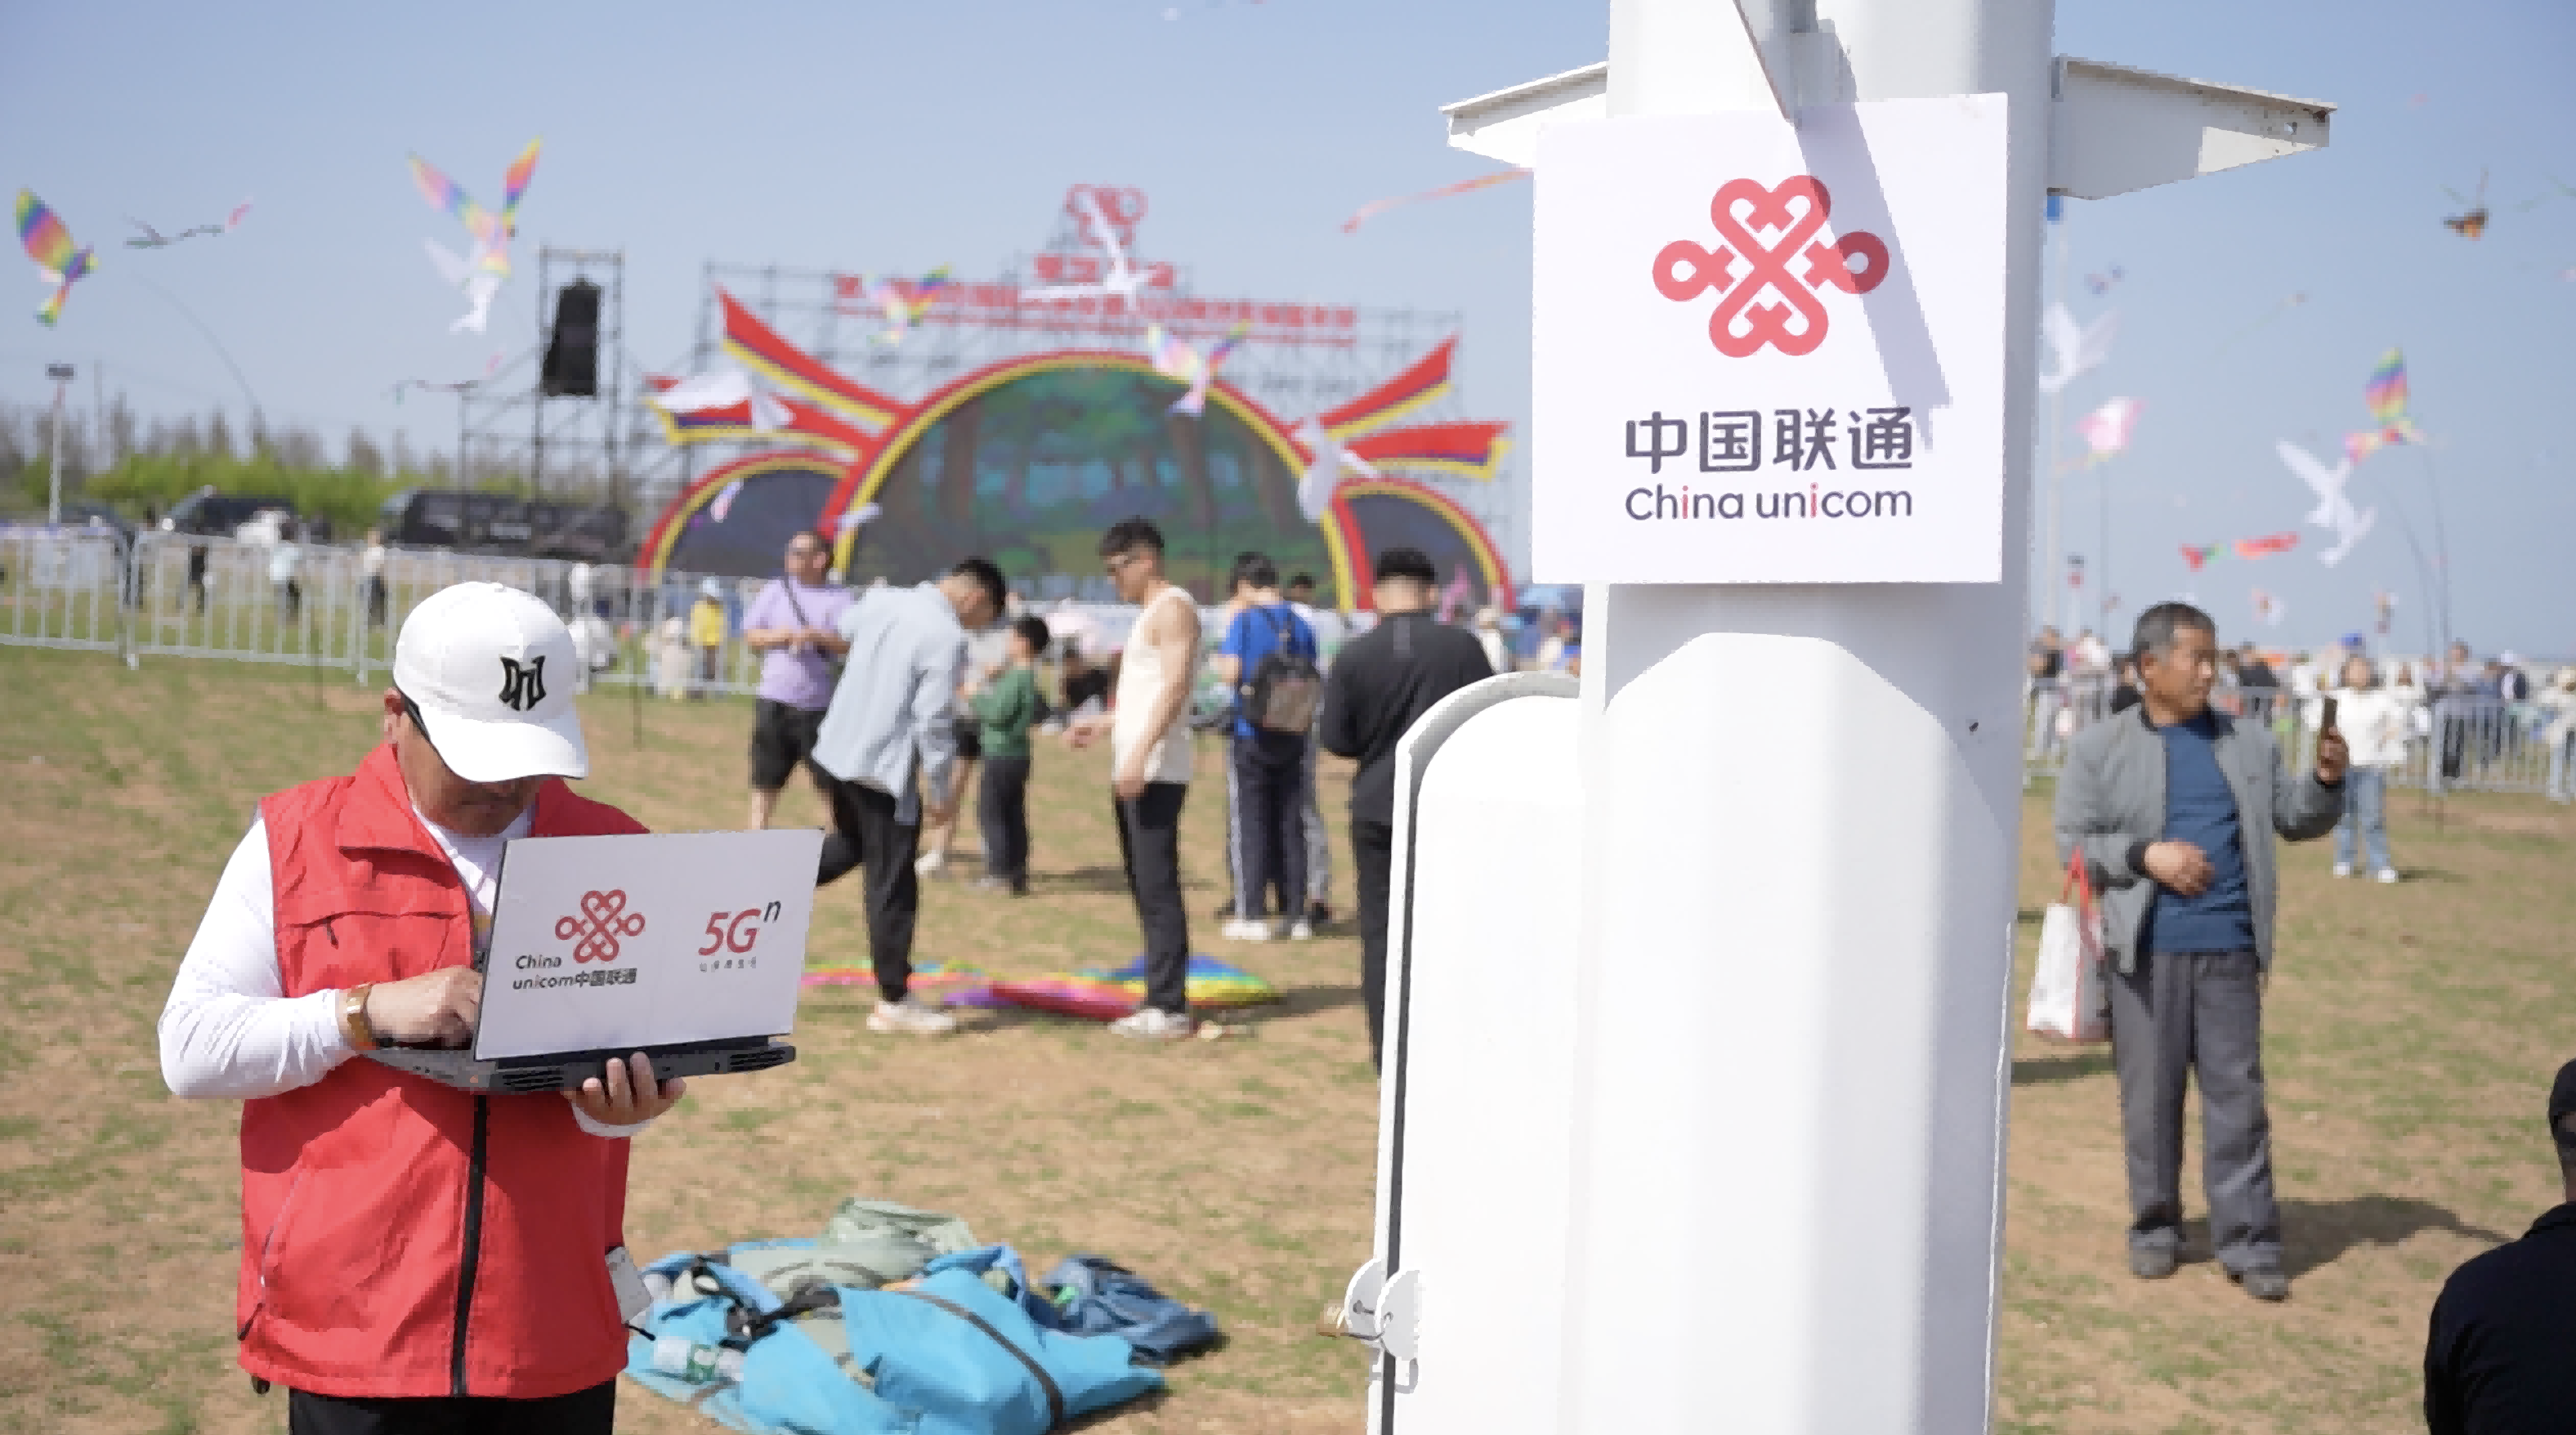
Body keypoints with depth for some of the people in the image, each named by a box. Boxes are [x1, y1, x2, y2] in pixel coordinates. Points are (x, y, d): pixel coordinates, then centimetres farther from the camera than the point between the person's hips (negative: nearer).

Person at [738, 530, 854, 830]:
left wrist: (814, 635, -24)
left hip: (819, 705, -3)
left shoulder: (839, 598, -1)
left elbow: (851, 644, -11)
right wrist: (781, 636, -11)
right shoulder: (777, 589, 7)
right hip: (774, 701, 3)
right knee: (764, 782, 7)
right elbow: (750, 636, 7)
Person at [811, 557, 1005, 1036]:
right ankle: (894, 1003, 9)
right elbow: (933, 721, -19)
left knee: (849, 844, 32)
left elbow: (845, 627, 28)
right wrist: (940, 790, -8)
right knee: (892, 887, 2)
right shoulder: (947, 637, -18)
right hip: (884, 769, -8)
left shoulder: (880, 599, 5)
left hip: (837, 751, 8)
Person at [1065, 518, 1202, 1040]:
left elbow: (1176, 686, -19)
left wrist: (1140, 753, -26)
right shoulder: (1150, 614, 22)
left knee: (1158, 888, -10)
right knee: (1145, 889, 10)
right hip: (1133, 772, 10)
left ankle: (1169, 1007, -10)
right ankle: (1160, 1000, 13)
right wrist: (1103, 724, 24)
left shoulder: (1173, 608, -8)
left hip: (1156, 773, -10)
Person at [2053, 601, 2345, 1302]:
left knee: (2238, 1098, 2)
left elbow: (2297, 820, 17)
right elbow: (2072, 842, 1)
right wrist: (2145, 856, -13)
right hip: (2144, 952, -2)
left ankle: (2248, 1242, 8)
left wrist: (2328, 782, -3)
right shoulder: (2099, 748, 3)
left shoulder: (2251, 744, 11)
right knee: (2149, 1097, 6)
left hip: (2229, 950, 2)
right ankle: (2156, 1227, 21)